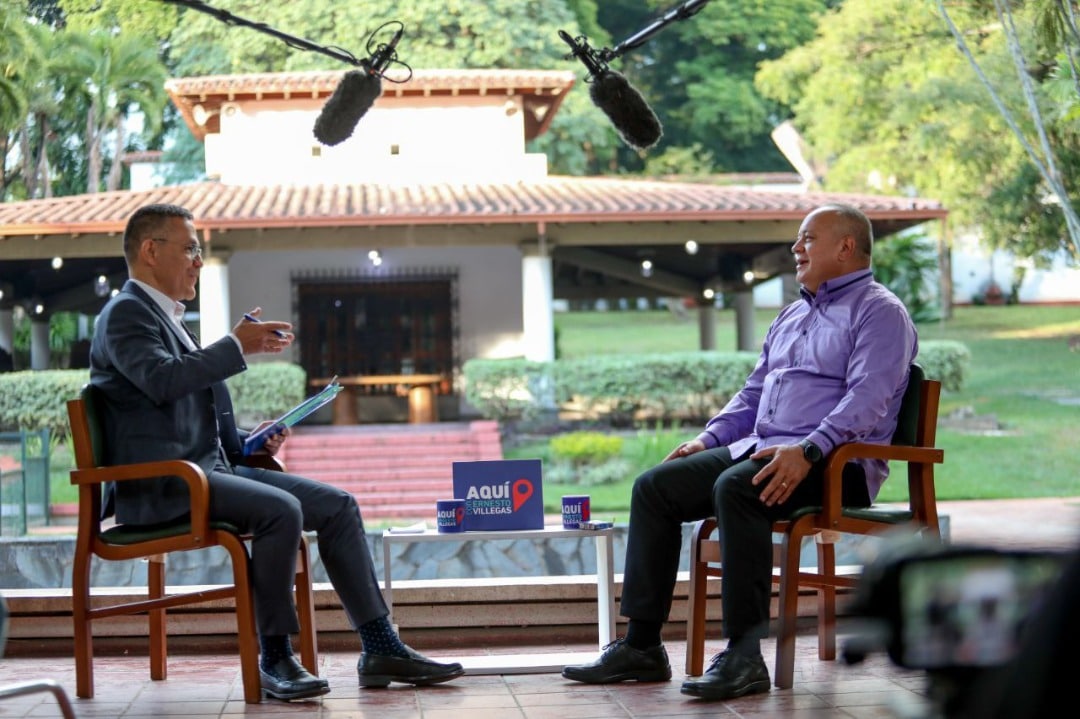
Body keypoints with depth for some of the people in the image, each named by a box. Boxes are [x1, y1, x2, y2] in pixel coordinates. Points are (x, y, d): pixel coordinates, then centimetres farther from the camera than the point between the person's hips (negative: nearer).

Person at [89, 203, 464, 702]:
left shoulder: (166, 317, 24)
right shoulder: (126, 312, -7)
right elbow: (161, 381, -26)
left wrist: (247, 441, 12)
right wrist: (237, 346, -18)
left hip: (211, 467, 10)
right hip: (162, 485, -10)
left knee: (337, 506, -1)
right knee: (280, 510, -31)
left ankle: (381, 648, -2)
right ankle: (274, 659, -20)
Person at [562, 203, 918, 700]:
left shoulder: (878, 311, -3)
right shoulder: (793, 315, 26)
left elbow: (867, 397, -18)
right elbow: (754, 392, 30)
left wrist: (807, 451, -30)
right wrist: (708, 438, 13)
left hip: (837, 461, -9)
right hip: (759, 448, 9)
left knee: (735, 488, -36)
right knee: (654, 487, -5)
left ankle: (743, 655, -36)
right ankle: (641, 645, -6)